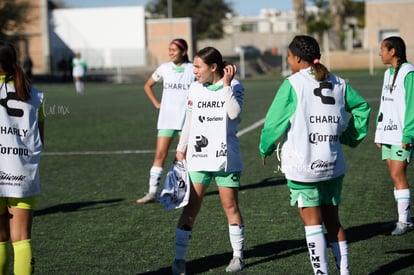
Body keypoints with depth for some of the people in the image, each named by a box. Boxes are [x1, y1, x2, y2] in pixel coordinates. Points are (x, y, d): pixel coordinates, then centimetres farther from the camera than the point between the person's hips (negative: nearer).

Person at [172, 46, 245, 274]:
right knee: (190, 206, -1)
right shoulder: (195, 88, 6)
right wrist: (181, 149, 13)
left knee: (231, 206, 5)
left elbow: (234, 113, -22)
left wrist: (226, 84, -22)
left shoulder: (234, 87, -5)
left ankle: (238, 255, 18)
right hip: (197, 157, 2)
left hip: (226, 157, -2)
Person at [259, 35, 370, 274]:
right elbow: (362, 107, 13)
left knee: (312, 222, 2)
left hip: (303, 166, -5)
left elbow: (274, 122, -10)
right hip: (333, 165, 5)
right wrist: (352, 137, 18)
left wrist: (265, 149, 5)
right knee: (332, 220, 16)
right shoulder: (338, 83, 7)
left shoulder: (293, 85, -10)